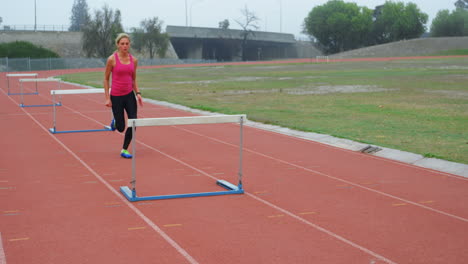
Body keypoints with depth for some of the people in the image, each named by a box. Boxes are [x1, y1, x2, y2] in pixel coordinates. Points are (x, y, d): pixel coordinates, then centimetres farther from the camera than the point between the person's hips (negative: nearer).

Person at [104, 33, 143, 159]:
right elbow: (106, 79, -2)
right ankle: (115, 122, 40)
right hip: (116, 96, -3)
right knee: (121, 128, 1)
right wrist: (107, 98, -7)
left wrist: (138, 93, 1)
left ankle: (124, 150, 10)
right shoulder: (112, 59, -9)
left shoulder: (134, 60, 3)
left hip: (130, 95, 3)